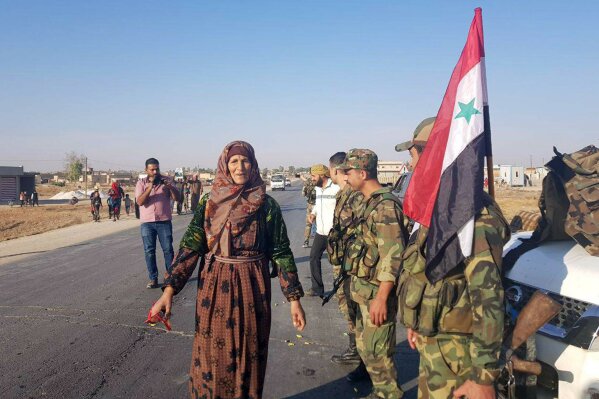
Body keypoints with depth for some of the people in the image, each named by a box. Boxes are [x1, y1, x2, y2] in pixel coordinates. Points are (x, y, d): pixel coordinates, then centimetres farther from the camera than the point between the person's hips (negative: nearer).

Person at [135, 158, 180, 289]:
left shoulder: (166, 180, 4)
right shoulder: (141, 183, 3)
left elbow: (176, 197, -4)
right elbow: (140, 202, -10)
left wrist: (170, 187, -23)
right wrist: (149, 188, -21)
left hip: (164, 221, 0)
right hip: (147, 222, 1)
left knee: (168, 249, 2)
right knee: (149, 251, 3)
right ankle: (153, 279, 11)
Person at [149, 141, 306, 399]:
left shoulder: (267, 205, -2)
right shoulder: (209, 203, 0)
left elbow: (281, 251, -1)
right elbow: (190, 246, -5)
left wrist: (294, 298, -4)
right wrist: (169, 289, -15)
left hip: (253, 287, 0)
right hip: (216, 287, 1)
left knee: (250, 353, 11)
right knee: (213, 352, 10)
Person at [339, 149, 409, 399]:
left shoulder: (385, 205, -21)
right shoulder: (371, 202, 10)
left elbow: (392, 255, -26)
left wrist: (381, 297, -26)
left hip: (376, 290, -10)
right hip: (364, 288, 10)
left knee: (376, 348, 3)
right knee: (364, 340, 26)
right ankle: (370, 368, 48)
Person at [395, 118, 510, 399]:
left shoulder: (472, 213, -24)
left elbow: (488, 298, -26)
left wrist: (484, 376, -22)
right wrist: (417, 323, 22)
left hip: (457, 352, -9)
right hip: (432, 344, 9)